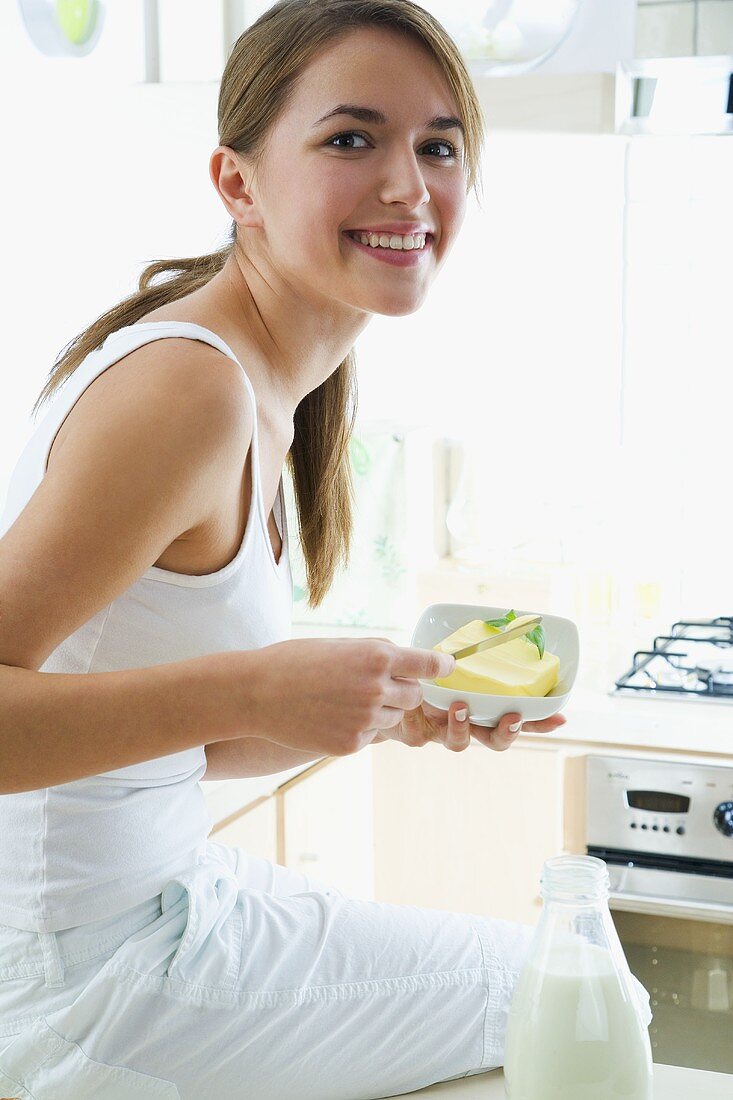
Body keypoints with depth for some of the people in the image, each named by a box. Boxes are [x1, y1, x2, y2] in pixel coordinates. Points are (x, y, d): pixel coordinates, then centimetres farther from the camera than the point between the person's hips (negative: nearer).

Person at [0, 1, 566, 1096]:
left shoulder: (272, 398, 6)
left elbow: (166, 742, 10)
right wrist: (253, 691, -33)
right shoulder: (184, 388, -23)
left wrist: (398, 709, 0)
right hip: (91, 978, -9)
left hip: (169, 881, 9)